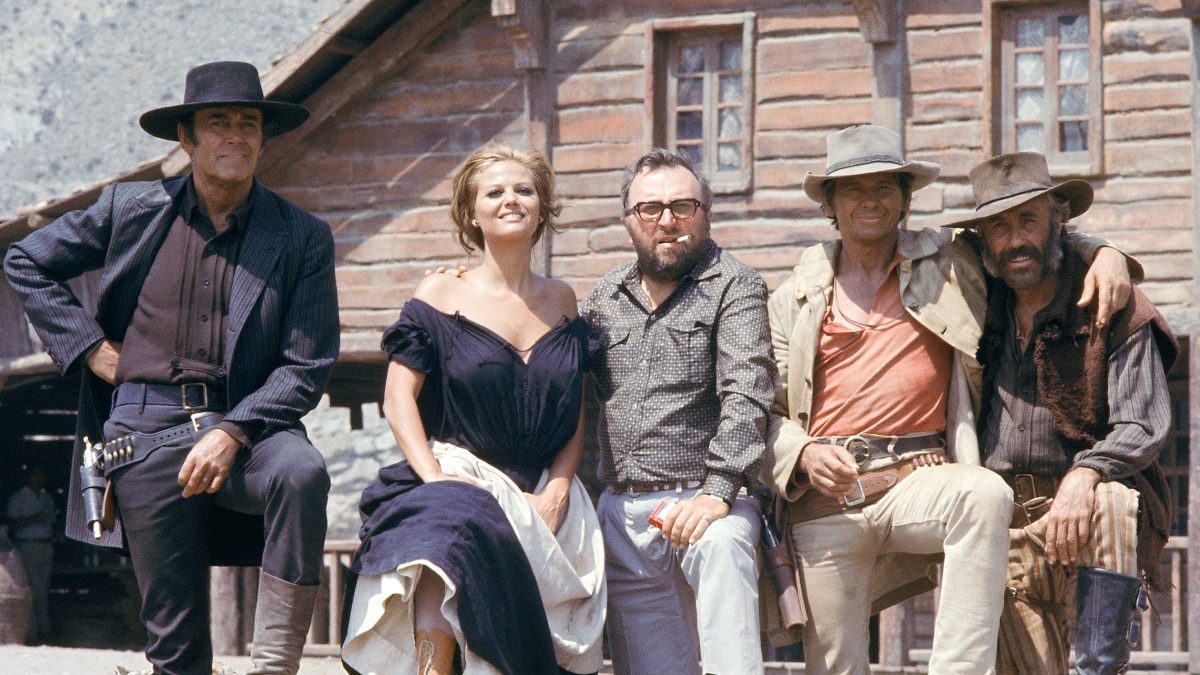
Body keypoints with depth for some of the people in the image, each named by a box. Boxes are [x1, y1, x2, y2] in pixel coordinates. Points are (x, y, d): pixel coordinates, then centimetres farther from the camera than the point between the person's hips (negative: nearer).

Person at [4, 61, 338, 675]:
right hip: (146, 433, 1)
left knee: (302, 472, -35)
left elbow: (307, 366, 0)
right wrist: (88, 346, 6)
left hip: (247, 424, -1)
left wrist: (232, 432, -15)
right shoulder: (130, 209, 8)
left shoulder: (302, 238, 4)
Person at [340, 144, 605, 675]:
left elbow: (576, 416, 16)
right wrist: (437, 479, -15)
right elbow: (399, 398, 0)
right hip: (456, 477, -3)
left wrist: (556, 493, -1)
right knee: (449, 530, -38)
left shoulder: (560, 302, 16)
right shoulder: (441, 295, 7)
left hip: (542, 498, 3)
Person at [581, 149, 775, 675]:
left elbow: (745, 396, -13)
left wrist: (716, 492, -25)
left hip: (703, 499, -4)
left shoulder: (734, 288, 0)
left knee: (720, 544, -38)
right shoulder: (605, 297, 15)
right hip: (621, 511, 5)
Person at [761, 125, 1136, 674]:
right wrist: (804, 454, -8)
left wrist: (1105, 254, 4)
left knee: (985, 494, -35)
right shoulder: (796, 298, 15)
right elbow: (767, 409, 13)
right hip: (823, 497, 1)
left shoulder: (949, 263, 14)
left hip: (917, 480, -1)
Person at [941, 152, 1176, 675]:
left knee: (1111, 503, -38)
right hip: (1001, 521, 4)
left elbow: (1145, 427, -11)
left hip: (1081, 511, -4)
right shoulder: (984, 307, 12)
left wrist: (1081, 479, -30)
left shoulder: (1111, 308, -2)